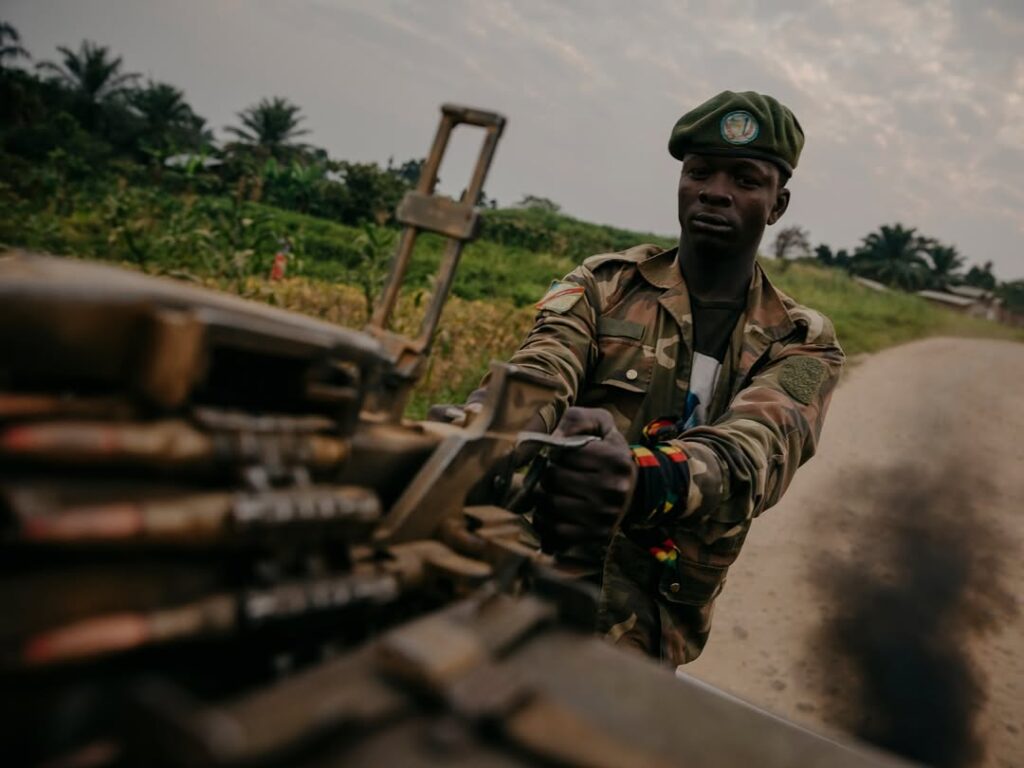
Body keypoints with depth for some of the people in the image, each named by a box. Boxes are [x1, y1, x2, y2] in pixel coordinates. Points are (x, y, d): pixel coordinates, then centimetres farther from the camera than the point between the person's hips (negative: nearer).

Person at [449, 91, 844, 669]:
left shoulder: (803, 345, 6)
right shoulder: (603, 284, 8)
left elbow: (754, 452, -17)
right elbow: (541, 371, -13)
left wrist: (641, 478, -41)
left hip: (649, 617, -2)